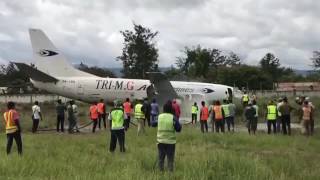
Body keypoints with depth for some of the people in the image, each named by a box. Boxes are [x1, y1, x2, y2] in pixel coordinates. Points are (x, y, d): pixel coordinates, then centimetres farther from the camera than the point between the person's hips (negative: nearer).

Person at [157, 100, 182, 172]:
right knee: (170, 159, 6)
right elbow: (178, 129, -6)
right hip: (170, 141, -2)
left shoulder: (160, 117, -3)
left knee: (161, 158, 12)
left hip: (161, 141, 2)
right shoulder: (173, 118, -12)